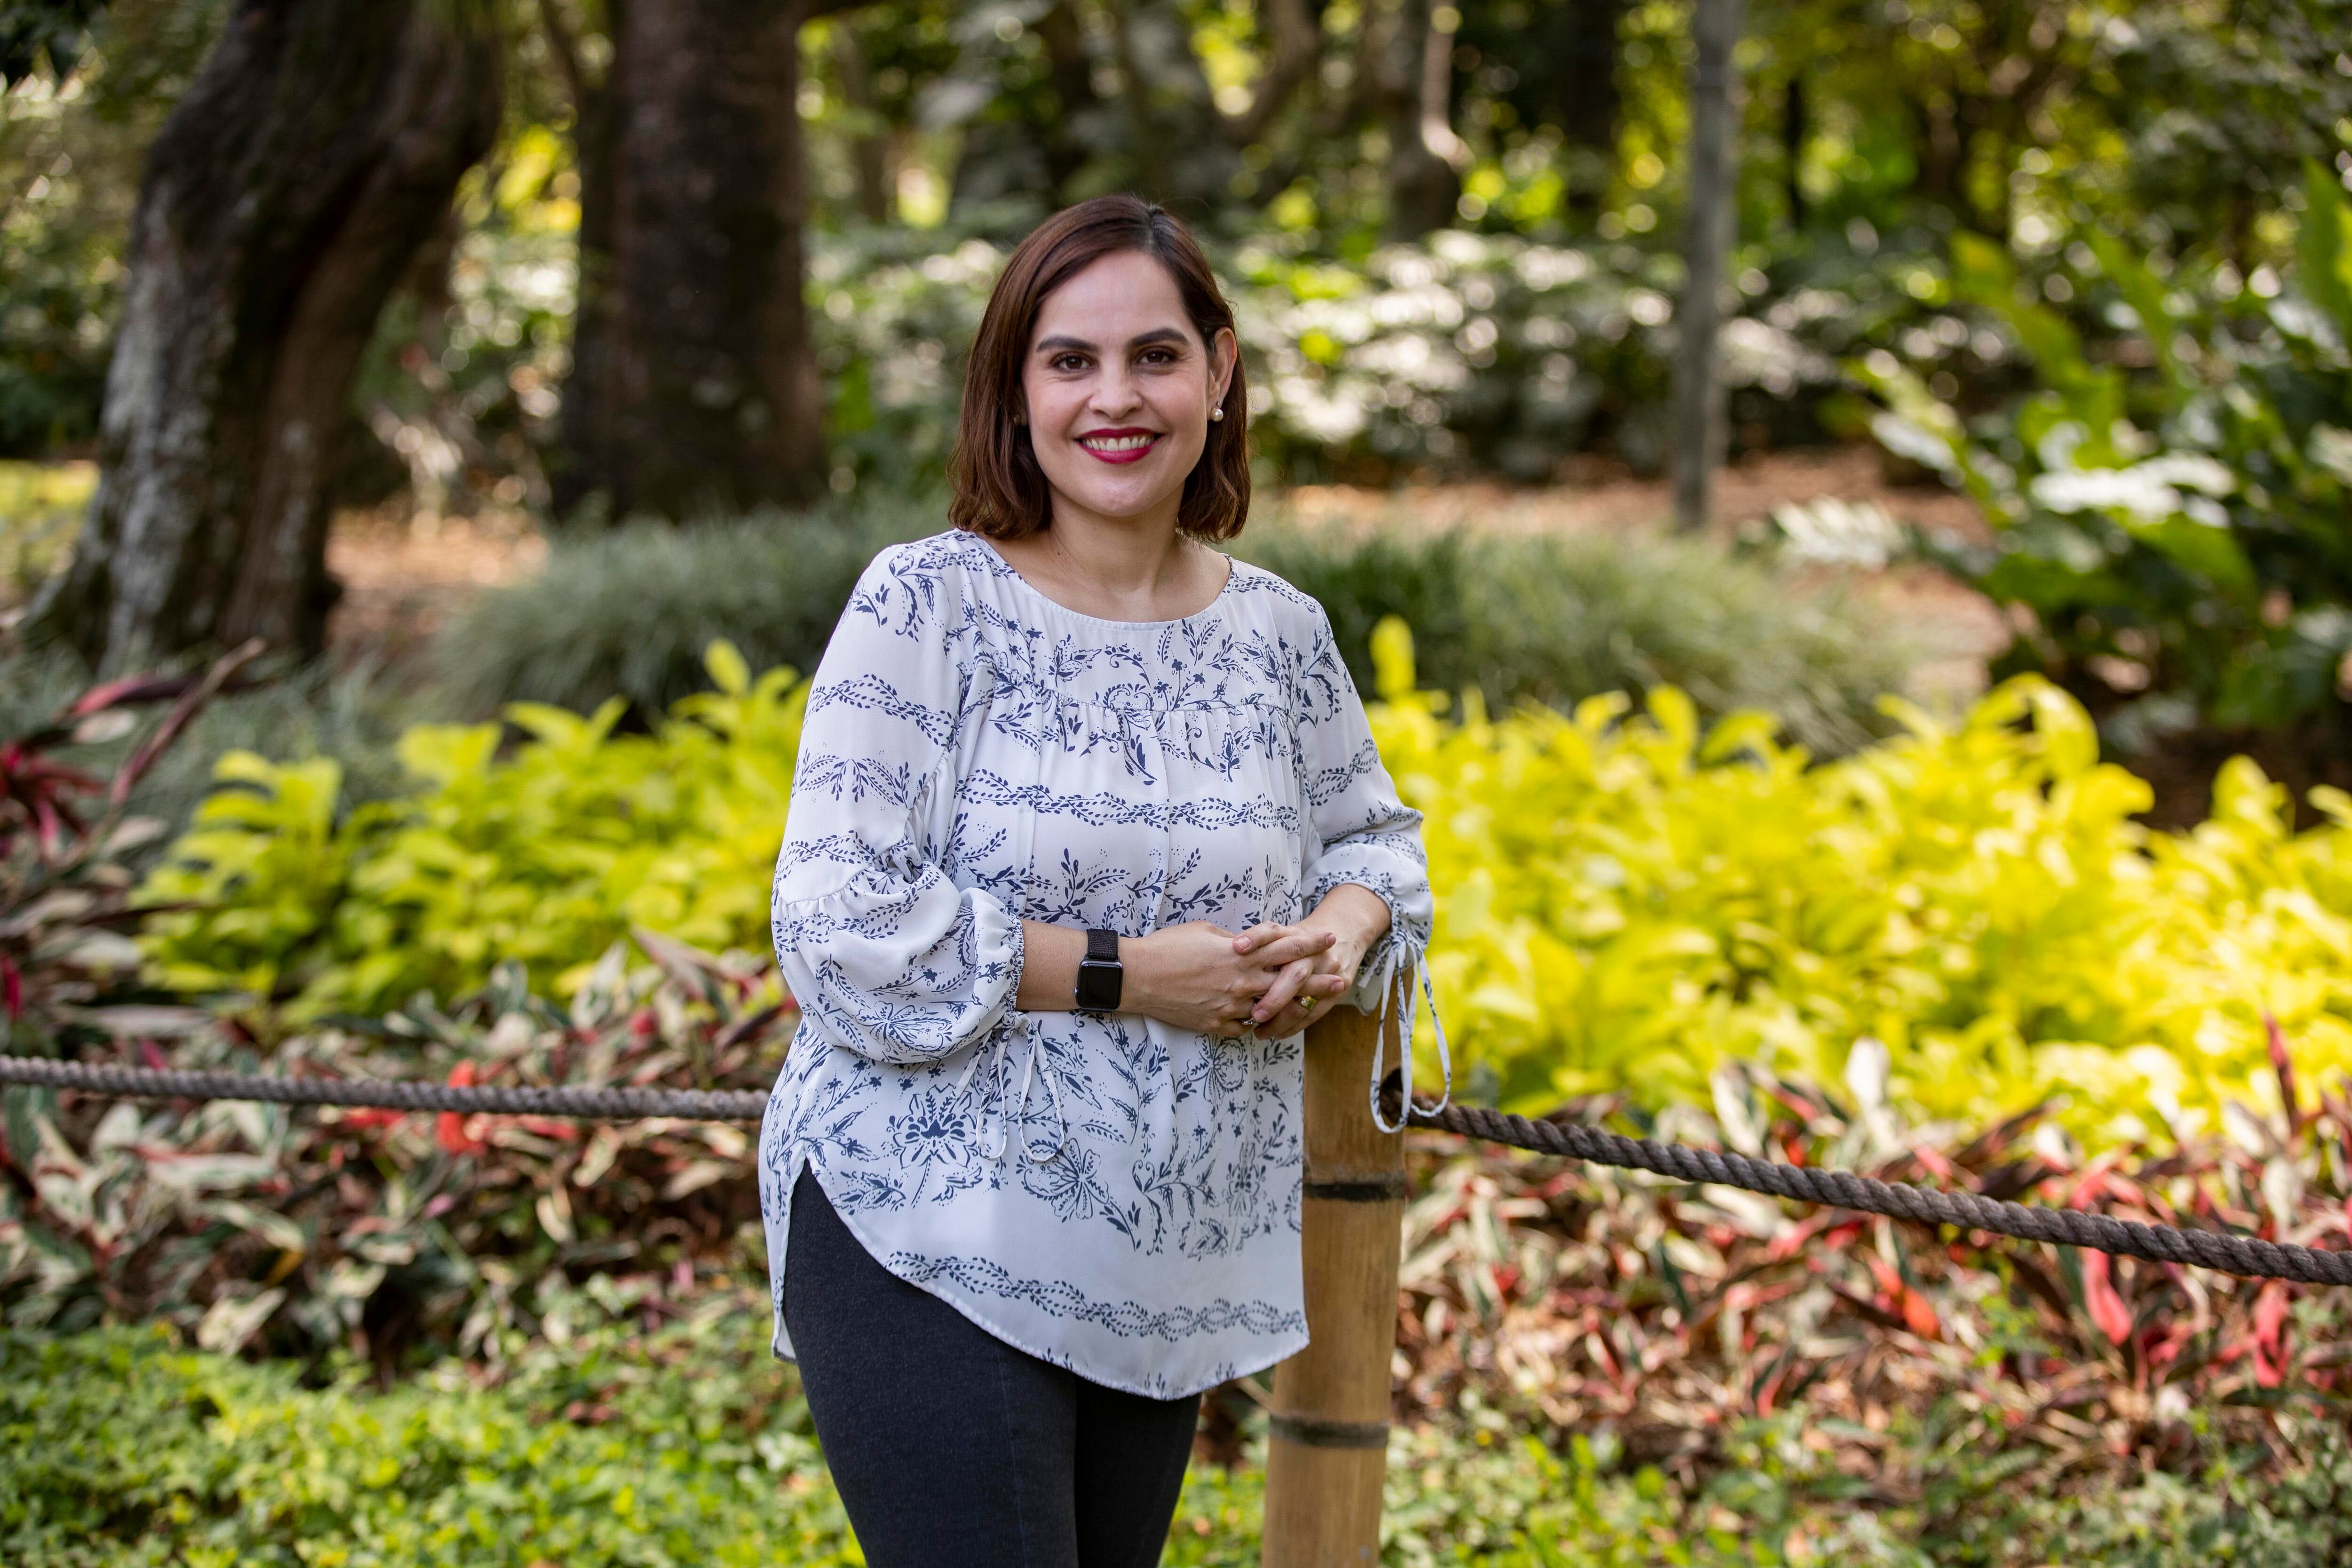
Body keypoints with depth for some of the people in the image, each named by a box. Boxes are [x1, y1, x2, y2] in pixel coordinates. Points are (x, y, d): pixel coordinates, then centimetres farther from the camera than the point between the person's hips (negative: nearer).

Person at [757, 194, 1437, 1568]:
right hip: (927, 1246, -5)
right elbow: (842, 929, -15)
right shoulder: (927, 605, -9)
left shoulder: (1281, 633, 6)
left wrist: (1344, 929, -1)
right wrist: (1122, 976, -17)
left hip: (1166, 1270, 6)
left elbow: (1372, 835, 23)